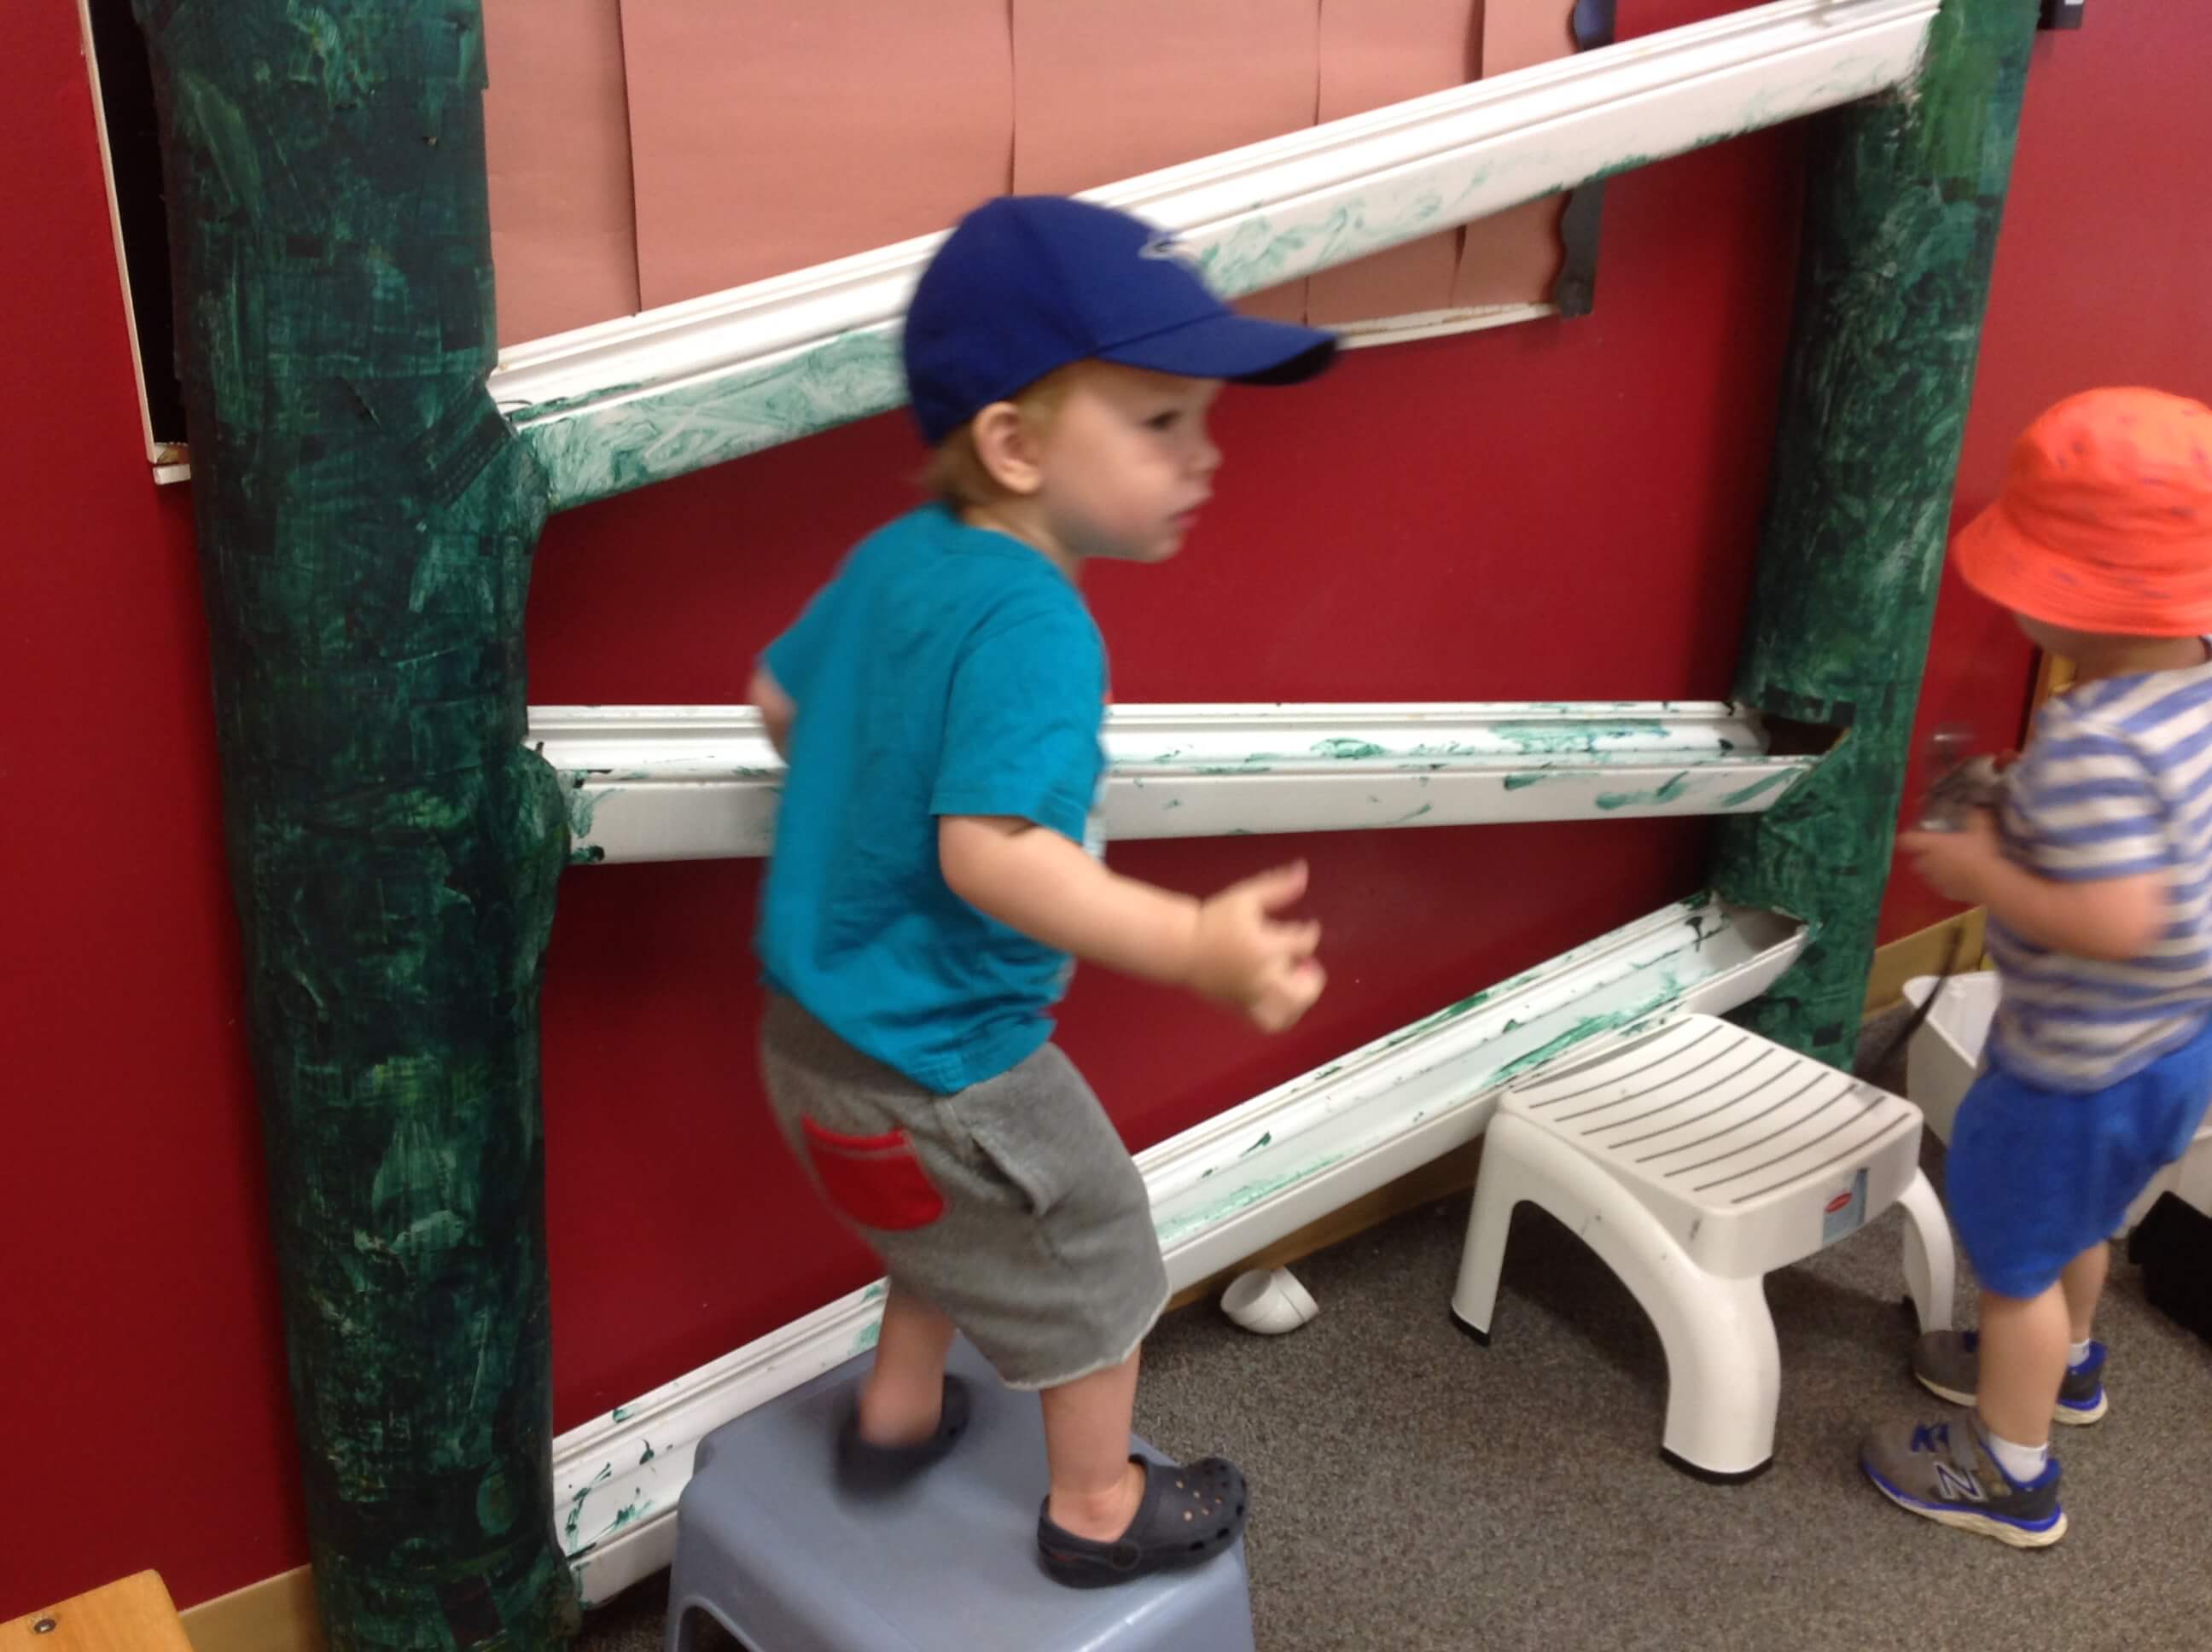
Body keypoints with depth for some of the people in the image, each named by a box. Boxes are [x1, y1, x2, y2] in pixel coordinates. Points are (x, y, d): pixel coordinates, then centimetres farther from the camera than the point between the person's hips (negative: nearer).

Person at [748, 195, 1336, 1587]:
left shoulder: (894, 555, -2)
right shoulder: (1033, 625, -30)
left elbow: (780, 696, 13)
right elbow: (990, 855, -40)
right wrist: (1193, 945, -45)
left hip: (821, 1026, 8)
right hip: (938, 1064, -8)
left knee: (959, 1235, 34)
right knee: (1092, 1260, 16)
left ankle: (899, 1414, 52)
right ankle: (1100, 1511, 36)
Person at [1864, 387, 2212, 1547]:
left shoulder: (2089, 743, -34)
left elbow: (2115, 922, -37)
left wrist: (1987, 874, -25)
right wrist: (2026, 826, 3)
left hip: (2080, 1062, -9)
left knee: (2017, 1255, 11)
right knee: (2074, 1220, 32)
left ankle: (2011, 1475, 29)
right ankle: (2062, 1362, 56)